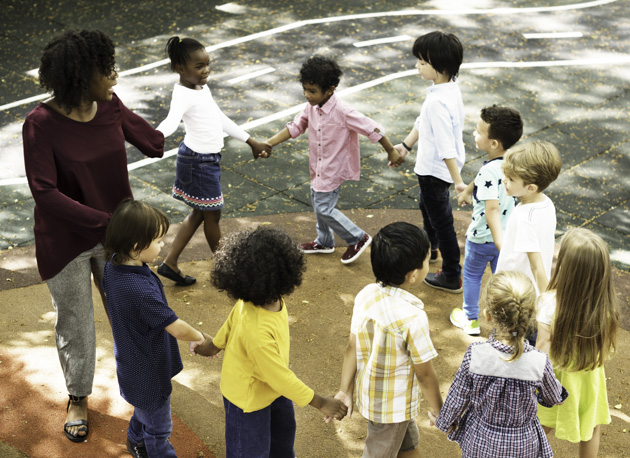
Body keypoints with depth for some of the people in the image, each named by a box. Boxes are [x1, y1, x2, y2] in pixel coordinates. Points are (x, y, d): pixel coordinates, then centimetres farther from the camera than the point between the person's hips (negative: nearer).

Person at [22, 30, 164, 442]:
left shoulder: (111, 106, -9)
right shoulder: (41, 124, -24)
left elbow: (155, 144, -1)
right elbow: (45, 193, -26)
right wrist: (105, 221, -29)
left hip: (116, 233, 4)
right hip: (66, 242, -4)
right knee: (75, 324, 14)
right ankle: (78, 398, 38)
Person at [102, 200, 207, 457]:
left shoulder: (113, 266, -12)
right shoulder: (142, 292, -40)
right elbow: (177, 329, -31)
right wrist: (200, 338, -10)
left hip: (132, 364, 9)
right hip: (148, 374, -9)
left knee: (145, 408, 35)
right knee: (158, 428, 15)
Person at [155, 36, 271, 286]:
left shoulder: (202, 88, 9)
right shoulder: (183, 94, -21)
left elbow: (221, 119, 19)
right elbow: (172, 120, -41)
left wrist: (251, 142, 24)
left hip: (208, 158, 10)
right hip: (198, 160, -10)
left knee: (199, 213, 17)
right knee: (212, 214, 7)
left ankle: (170, 263, 23)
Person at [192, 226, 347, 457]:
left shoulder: (262, 299, -18)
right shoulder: (257, 333, -45)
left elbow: (233, 319, 3)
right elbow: (280, 376, -33)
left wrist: (216, 343, 23)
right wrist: (320, 403, -24)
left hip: (270, 386, 8)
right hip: (248, 398, -8)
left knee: (283, 429, 31)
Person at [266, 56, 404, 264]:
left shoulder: (342, 112, -28)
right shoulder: (311, 107, -7)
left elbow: (372, 129, -23)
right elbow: (295, 127, 0)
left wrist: (391, 152, -15)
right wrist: (268, 144, -8)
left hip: (333, 169, -8)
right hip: (318, 167, 8)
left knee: (324, 208, -4)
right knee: (317, 202, 22)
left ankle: (358, 238, 15)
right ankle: (324, 241, 44)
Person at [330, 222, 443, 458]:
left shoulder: (365, 296, -13)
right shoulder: (413, 317, -31)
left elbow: (352, 348, -5)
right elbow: (425, 374, -20)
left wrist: (345, 390, 4)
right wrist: (439, 411, -4)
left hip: (369, 393, 6)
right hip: (393, 406, -6)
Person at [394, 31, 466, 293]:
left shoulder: (438, 102, -34)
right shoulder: (449, 87, -2)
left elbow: (446, 146, -35)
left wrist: (458, 181, -34)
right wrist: (406, 145, 19)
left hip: (435, 170, -10)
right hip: (431, 166, 10)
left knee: (441, 220, 6)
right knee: (427, 207, 33)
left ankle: (452, 278, 22)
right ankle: (429, 249, 59)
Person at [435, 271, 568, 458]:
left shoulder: (474, 355, -26)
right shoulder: (539, 363, -25)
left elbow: (457, 397, -11)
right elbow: (553, 398, -3)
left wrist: (446, 421, 9)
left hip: (479, 442, 0)